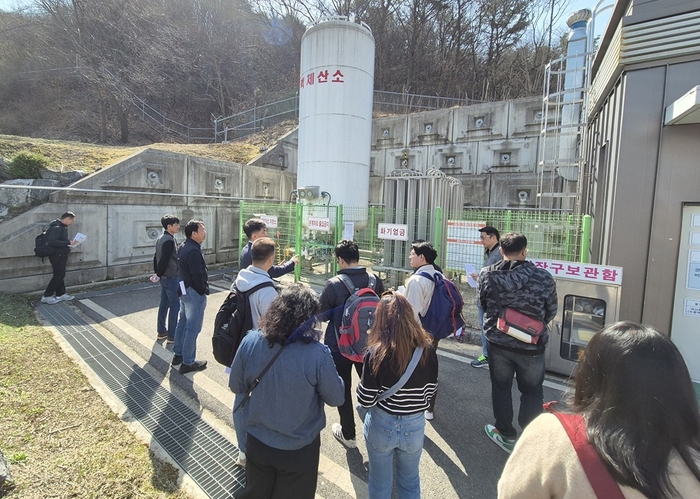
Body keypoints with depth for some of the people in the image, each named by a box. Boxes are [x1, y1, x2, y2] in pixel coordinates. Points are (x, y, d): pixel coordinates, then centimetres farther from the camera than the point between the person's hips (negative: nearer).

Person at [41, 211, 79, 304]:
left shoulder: (62, 227, 12)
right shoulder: (56, 227, -19)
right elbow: (52, 242, -28)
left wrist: (69, 242, 3)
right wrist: (68, 243, -26)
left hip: (61, 255, 10)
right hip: (57, 255, -10)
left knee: (60, 275, 15)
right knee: (58, 276, -4)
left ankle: (61, 294, 23)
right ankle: (46, 296, 4)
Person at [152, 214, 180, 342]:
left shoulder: (160, 239, 10)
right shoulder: (170, 240, -20)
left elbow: (156, 257, 14)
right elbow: (164, 260, -23)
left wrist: (157, 272, 14)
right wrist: (159, 274, -11)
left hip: (164, 277, 10)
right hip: (172, 278, -9)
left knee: (164, 304, 16)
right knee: (175, 305, -2)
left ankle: (161, 331, 25)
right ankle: (172, 335, 4)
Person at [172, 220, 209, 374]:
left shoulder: (183, 247, 8)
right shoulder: (194, 251, -24)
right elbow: (198, 275, -26)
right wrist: (204, 290, -11)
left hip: (185, 290, 11)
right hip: (194, 293, -10)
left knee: (183, 323, 20)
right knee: (192, 328, -1)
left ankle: (178, 354, 33)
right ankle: (188, 363, 8)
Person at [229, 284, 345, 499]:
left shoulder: (250, 342, -20)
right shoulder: (317, 354, -30)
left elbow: (237, 387, -4)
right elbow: (336, 398, -14)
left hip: (257, 442, 3)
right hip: (299, 449, -2)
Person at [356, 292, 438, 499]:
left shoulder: (375, 353, -23)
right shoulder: (427, 348, -13)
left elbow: (365, 400, -16)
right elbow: (431, 391, -1)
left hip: (381, 425, -2)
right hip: (415, 426, 3)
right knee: (410, 481, 27)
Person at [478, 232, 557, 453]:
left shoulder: (487, 275, -12)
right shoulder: (543, 278, -16)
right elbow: (551, 312, -2)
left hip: (498, 342, 1)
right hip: (531, 346, -1)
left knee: (501, 388, 19)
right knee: (532, 392, 18)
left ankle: (506, 435, 33)